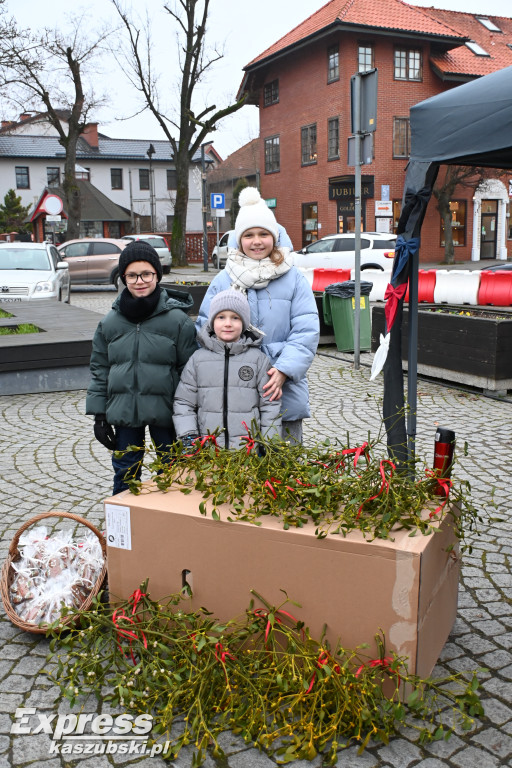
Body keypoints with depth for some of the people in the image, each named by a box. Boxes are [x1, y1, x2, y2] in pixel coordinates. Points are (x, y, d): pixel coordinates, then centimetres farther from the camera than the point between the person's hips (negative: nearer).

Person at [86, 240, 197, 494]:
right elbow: (99, 370, 9)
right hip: (123, 413, 3)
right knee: (125, 472, 14)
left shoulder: (177, 319, -7)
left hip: (165, 413, -3)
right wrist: (99, 415, 7)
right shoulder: (110, 322, 3)